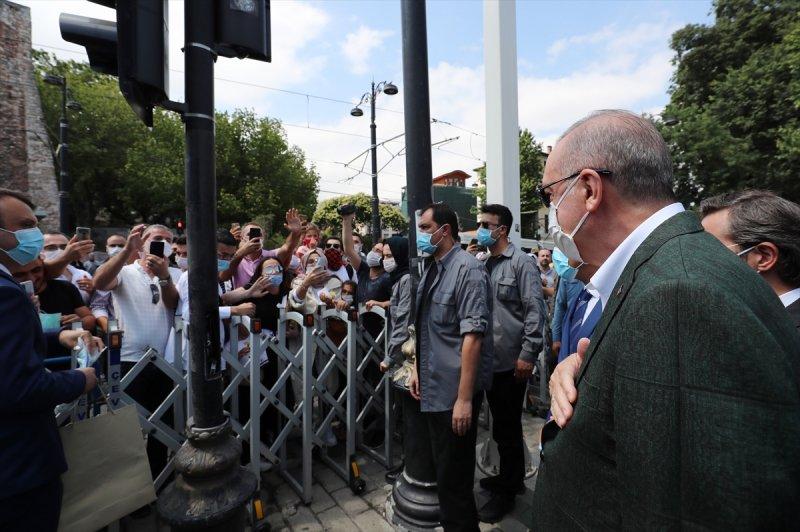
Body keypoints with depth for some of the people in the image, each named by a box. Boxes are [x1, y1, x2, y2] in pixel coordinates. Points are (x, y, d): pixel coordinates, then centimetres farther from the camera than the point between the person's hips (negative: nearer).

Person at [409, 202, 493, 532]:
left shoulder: (467, 269, -17)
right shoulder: (432, 269, 8)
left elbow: (472, 336, -23)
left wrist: (465, 398, -23)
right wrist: (419, 369, 16)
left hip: (454, 392, -8)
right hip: (433, 388, 8)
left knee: (454, 479, 7)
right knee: (444, 471, 24)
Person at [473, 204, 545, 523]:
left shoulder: (521, 262, -11)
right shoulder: (484, 263, 9)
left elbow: (535, 310, -16)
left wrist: (527, 355, -19)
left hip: (512, 361, -7)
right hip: (490, 359, 7)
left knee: (507, 427, 8)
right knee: (502, 425, 21)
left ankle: (506, 492, 27)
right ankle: (511, 477, 41)